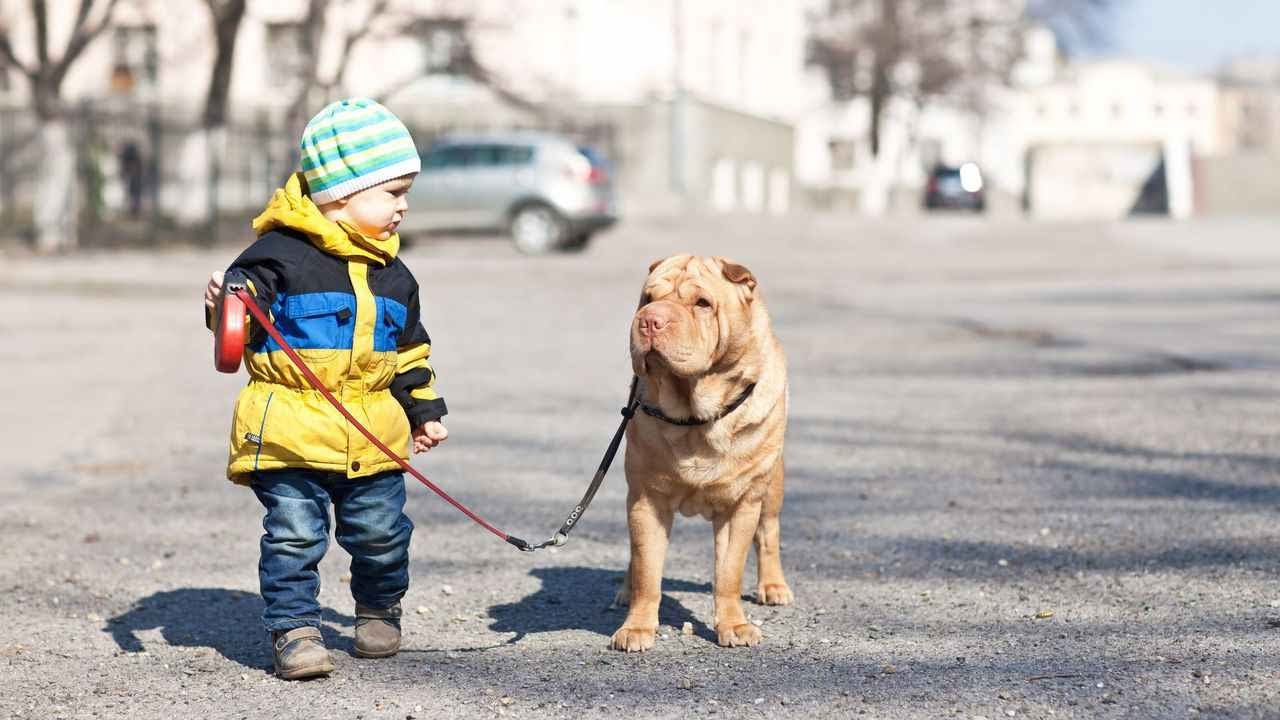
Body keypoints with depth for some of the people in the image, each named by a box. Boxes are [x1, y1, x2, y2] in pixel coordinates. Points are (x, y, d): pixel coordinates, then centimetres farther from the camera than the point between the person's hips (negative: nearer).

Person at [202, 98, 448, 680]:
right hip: (290, 432, -5)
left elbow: (410, 350, 23)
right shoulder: (281, 254, -8)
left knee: (382, 534, 11)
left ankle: (379, 610, 35)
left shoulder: (393, 275, 13)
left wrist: (425, 409, 24)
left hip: (372, 437, 5)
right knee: (294, 537, -8)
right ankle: (294, 630, 2)